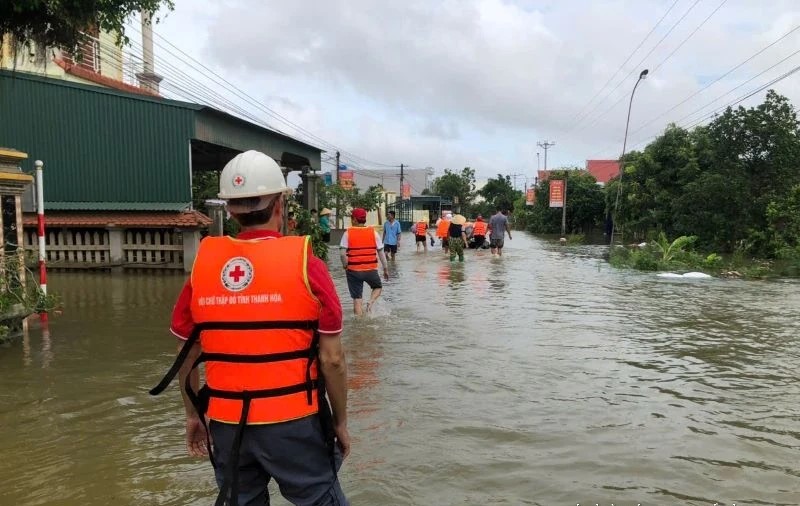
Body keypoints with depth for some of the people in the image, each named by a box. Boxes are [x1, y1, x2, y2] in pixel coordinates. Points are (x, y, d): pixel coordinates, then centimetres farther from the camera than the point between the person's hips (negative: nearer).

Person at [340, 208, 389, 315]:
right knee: (378, 287, 26)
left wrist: (345, 266, 4)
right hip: (371, 269, 1)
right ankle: (370, 302, 0)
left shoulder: (348, 233, -5)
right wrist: (385, 268, 9)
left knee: (357, 298, 9)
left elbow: (343, 254, -12)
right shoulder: (373, 232, -1)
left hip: (353, 270, -1)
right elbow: (381, 252, 1)